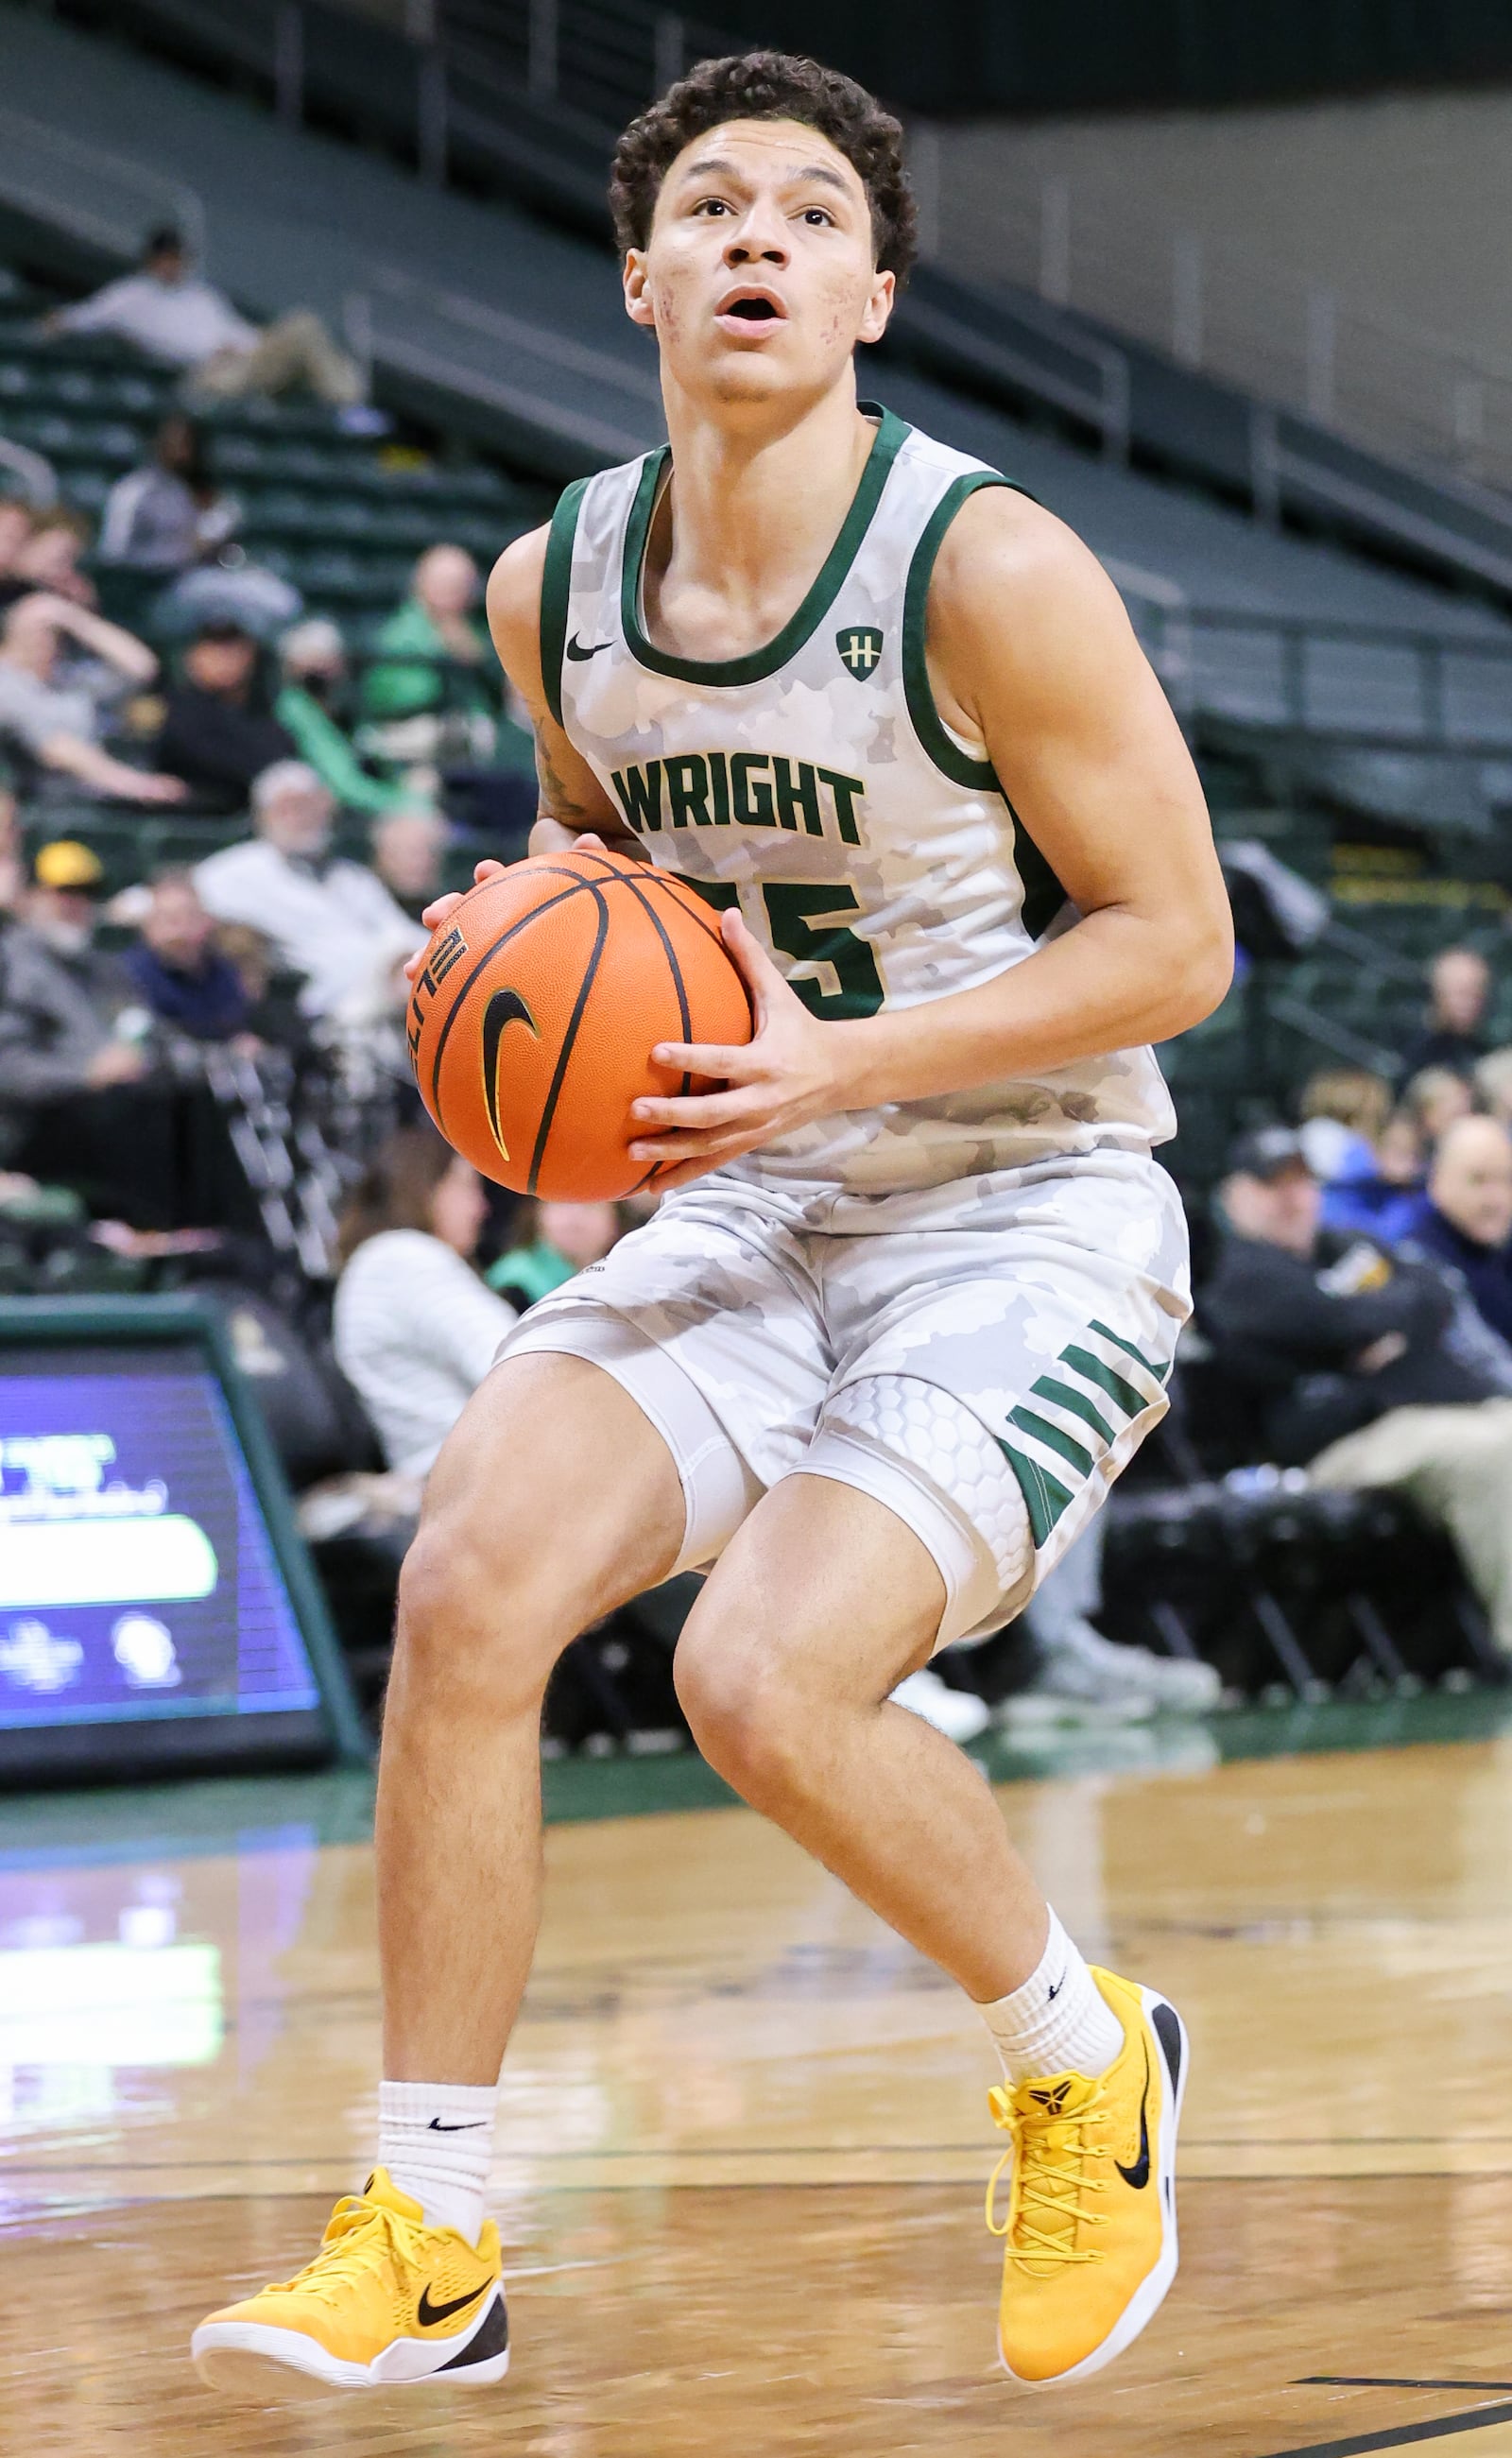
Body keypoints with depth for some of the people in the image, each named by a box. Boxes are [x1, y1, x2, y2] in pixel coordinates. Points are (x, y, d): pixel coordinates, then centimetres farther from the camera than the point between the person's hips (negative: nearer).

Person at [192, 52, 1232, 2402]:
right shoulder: (556, 584, 1)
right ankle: (429, 2248, -8)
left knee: (765, 1679, -25)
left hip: (1029, 1221, -5)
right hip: (753, 1219, 6)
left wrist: (837, 1063, -22)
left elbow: (1176, 941, -13)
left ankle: (1084, 2057, 7)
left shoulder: (990, 573, -18)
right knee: (469, 1575, -18)